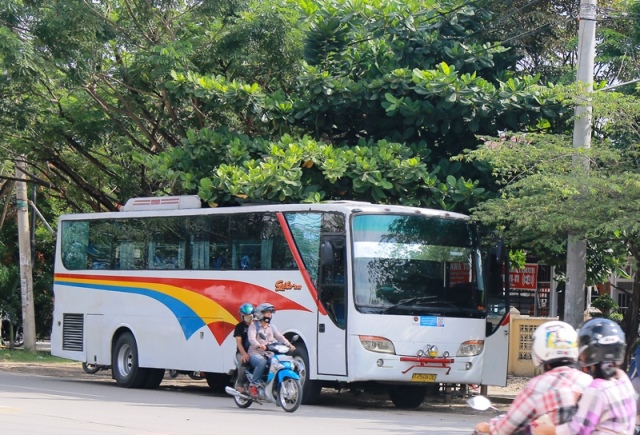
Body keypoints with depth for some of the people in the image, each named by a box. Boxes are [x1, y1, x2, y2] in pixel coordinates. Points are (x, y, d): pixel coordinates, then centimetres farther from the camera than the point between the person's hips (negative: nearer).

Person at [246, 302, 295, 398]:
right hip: (255, 353, -5)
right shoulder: (254, 326, 0)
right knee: (262, 362, -38)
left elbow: (280, 337, 9)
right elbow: (251, 338, -17)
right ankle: (253, 385, -28)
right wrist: (259, 345, -39)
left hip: (268, 354, 5)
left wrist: (289, 345, -11)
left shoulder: (272, 327, 19)